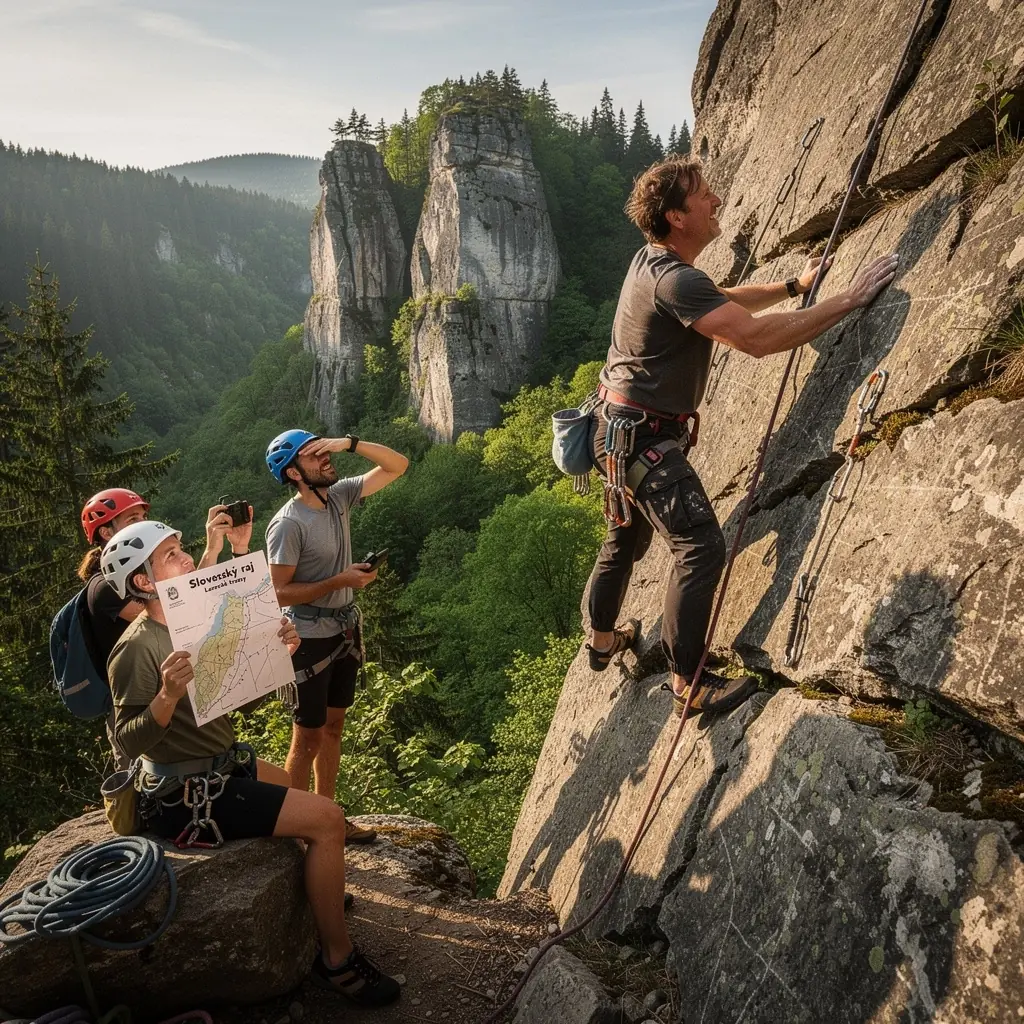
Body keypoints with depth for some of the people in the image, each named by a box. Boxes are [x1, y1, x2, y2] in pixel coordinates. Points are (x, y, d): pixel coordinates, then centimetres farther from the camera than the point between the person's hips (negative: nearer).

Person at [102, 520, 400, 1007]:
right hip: (186, 797, -10)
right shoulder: (136, 648, -21)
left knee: (304, 795, 29)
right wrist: (168, 695, -40)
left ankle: (319, 891, 49)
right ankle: (337, 960, 1)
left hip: (217, 766, 10)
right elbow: (128, 741, -24)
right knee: (326, 819, -14)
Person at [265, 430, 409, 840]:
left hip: (345, 629, 7)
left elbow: (398, 466, 0)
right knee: (308, 739, 4)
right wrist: (340, 581, -23)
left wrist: (350, 442, -14)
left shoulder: (339, 495, -2)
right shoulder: (288, 524, -21)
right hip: (310, 638, -7)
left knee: (333, 727, 18)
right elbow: (279, 593, -20)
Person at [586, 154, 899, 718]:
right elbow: (755, 337, -31)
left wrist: (794, 286, 24)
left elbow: (728, 300, 26)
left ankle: (601, 640, 41)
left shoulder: (653, 262, 10)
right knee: (700, 545, -15)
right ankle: (688, 685, -11)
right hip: (641, 434, -11)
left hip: (624, 429, 11)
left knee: (626, 538, 23)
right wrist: (847, 300, -25)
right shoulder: (673, 280, -23)